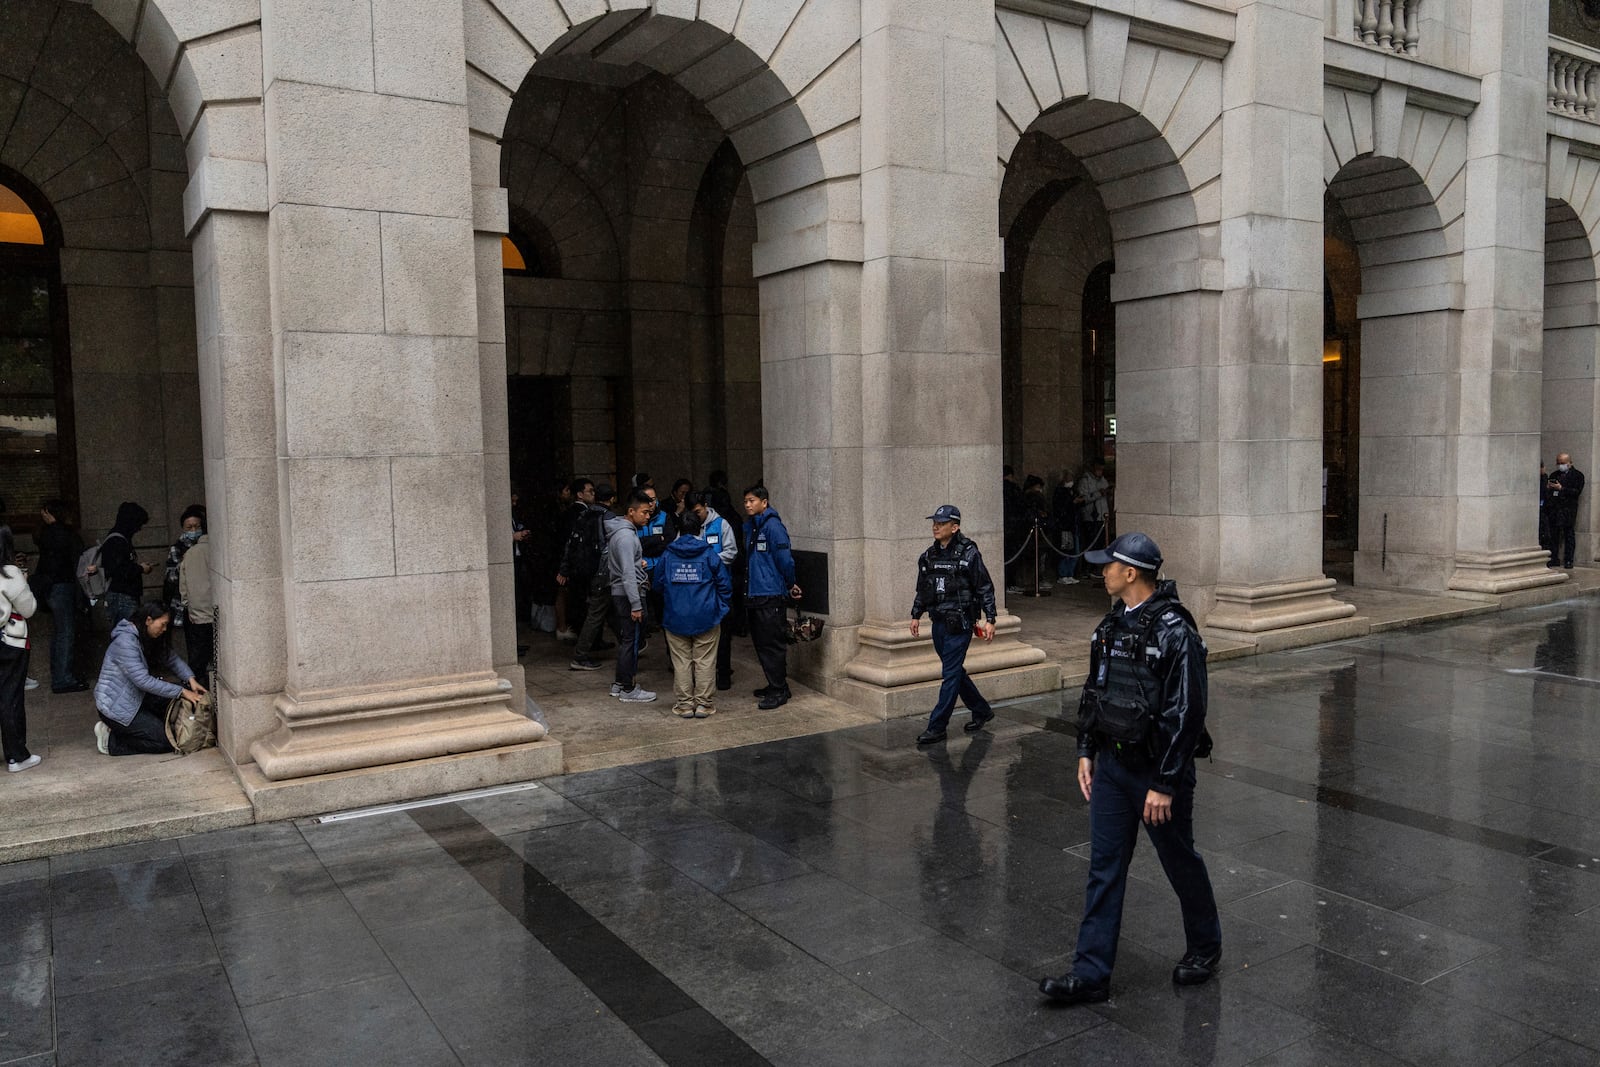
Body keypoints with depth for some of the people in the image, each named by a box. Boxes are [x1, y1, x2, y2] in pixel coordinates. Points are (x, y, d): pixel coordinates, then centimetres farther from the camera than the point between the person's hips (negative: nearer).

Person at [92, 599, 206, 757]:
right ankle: (111, 740, 0)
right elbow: (143, 681, -29)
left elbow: (172, 659, 7)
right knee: (167, 741, -15)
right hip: (115, 707, -9)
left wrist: (191, 679, -12)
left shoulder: (148, 639, 4)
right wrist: (181, 691, -28)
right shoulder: (125, 642, -25)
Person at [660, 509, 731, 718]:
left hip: (675, 619, 2)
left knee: (681, 662, 8)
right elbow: (725, 585, -2)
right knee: (705, 662, 6)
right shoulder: (710, 553, -5)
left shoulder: (667, 555, 0)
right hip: (706, 618, -1)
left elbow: (659, 585, 10)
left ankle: (684, 704, 13)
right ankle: (703, 703, 10)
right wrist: (720, 607, 13)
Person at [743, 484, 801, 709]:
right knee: (761, 643, 15)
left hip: (770, 596, -9)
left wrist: (790, 585, -5)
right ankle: (775, 685, 26)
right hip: (754, 594, 9)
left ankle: (779, 691, 2)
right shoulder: (750, 526, 12)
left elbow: (784, 558, -15)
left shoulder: (772, 526, -14)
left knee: (772, 644, -4)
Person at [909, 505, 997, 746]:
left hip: (959, 624, -7)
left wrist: (990, 619, -11)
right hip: (939, 623, 7)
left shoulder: (968, 554, -10)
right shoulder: (928, 556, 8)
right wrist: (916, 615, 18)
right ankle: (982, 711, 33)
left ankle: (936, 727, -1)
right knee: (955, 672, 15)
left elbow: (985, 588, -8)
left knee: (950, 674, -5)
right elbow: (922, 589, 20)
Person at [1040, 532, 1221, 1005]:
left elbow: (1186, 713, -21)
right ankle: (1091, 973, 13)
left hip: (1157, 771, -7)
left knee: (1180, 860, 13)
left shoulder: (1174, 632, -20)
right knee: (1104, 867, 7)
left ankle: (1205, 947, 38)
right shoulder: (1113, 623, 5)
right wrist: (1086, 752, 10)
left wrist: (1165, 785, -20)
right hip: (1111, 765, 7)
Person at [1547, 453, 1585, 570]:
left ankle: (1568, 561, -1)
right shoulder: (1554, 475, 21)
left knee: (1569, 535, -4)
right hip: (1554, 509, 4)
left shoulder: (1577, 475, 5)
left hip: (1568, 509, -4)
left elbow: (1577, 492, -7)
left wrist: (1561, 488, -15)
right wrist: (1548, 487, -1)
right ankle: (1554, 559, 6)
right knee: (1553, 535, 1)